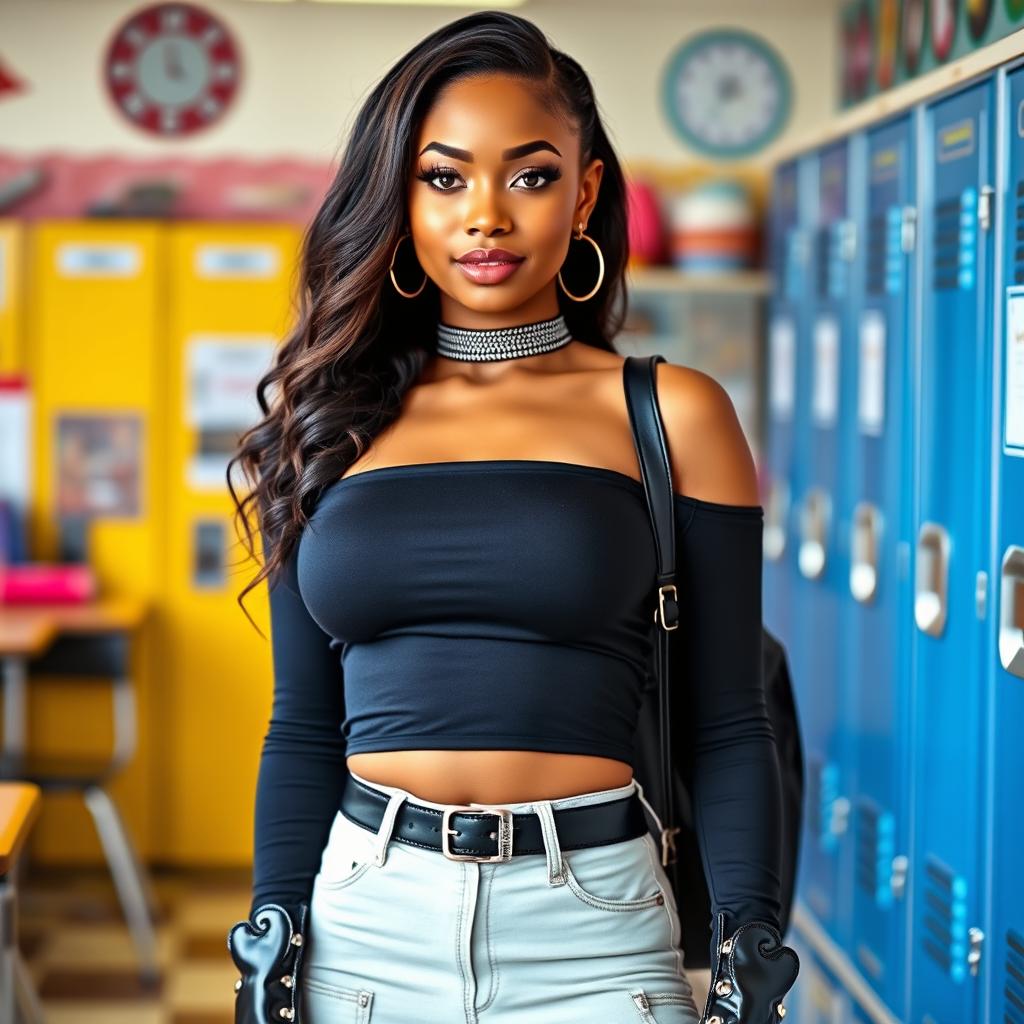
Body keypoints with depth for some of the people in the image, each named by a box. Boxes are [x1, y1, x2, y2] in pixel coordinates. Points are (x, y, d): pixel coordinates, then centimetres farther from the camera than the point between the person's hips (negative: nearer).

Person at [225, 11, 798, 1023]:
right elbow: (303, 726, 9)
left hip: (589, 927, -2)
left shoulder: (670, 415, 0)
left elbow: (727, 728, 1)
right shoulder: (333, 422, 7)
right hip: (363, 921, 2)